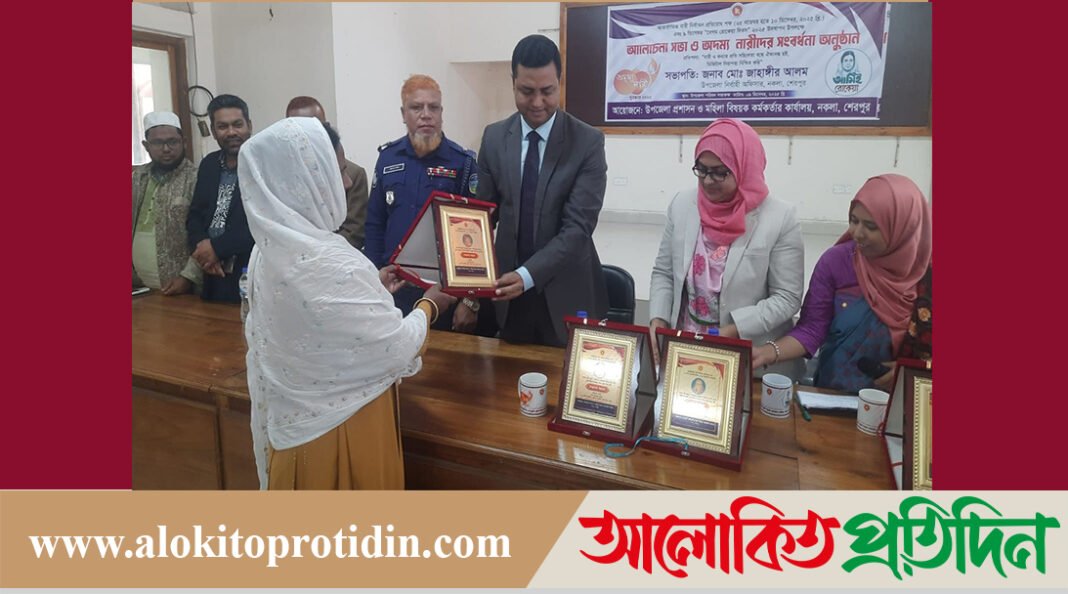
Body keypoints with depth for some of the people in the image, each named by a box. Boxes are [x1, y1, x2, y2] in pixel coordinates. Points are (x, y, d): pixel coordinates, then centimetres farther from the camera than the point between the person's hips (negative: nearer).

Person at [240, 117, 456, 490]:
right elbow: (398, 347, -21)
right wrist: (429, 305, -3)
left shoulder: (267, 250, -2)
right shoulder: (330, 264, -30)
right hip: (340, 431, -8)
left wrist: (372, 288, 15)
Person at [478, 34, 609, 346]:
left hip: (566, 294, -3)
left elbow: (578, 226, -16)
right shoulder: (494, 137, 2)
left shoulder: (589, 142, -10)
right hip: (509, 287, 3)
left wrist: (528, 275, -27)